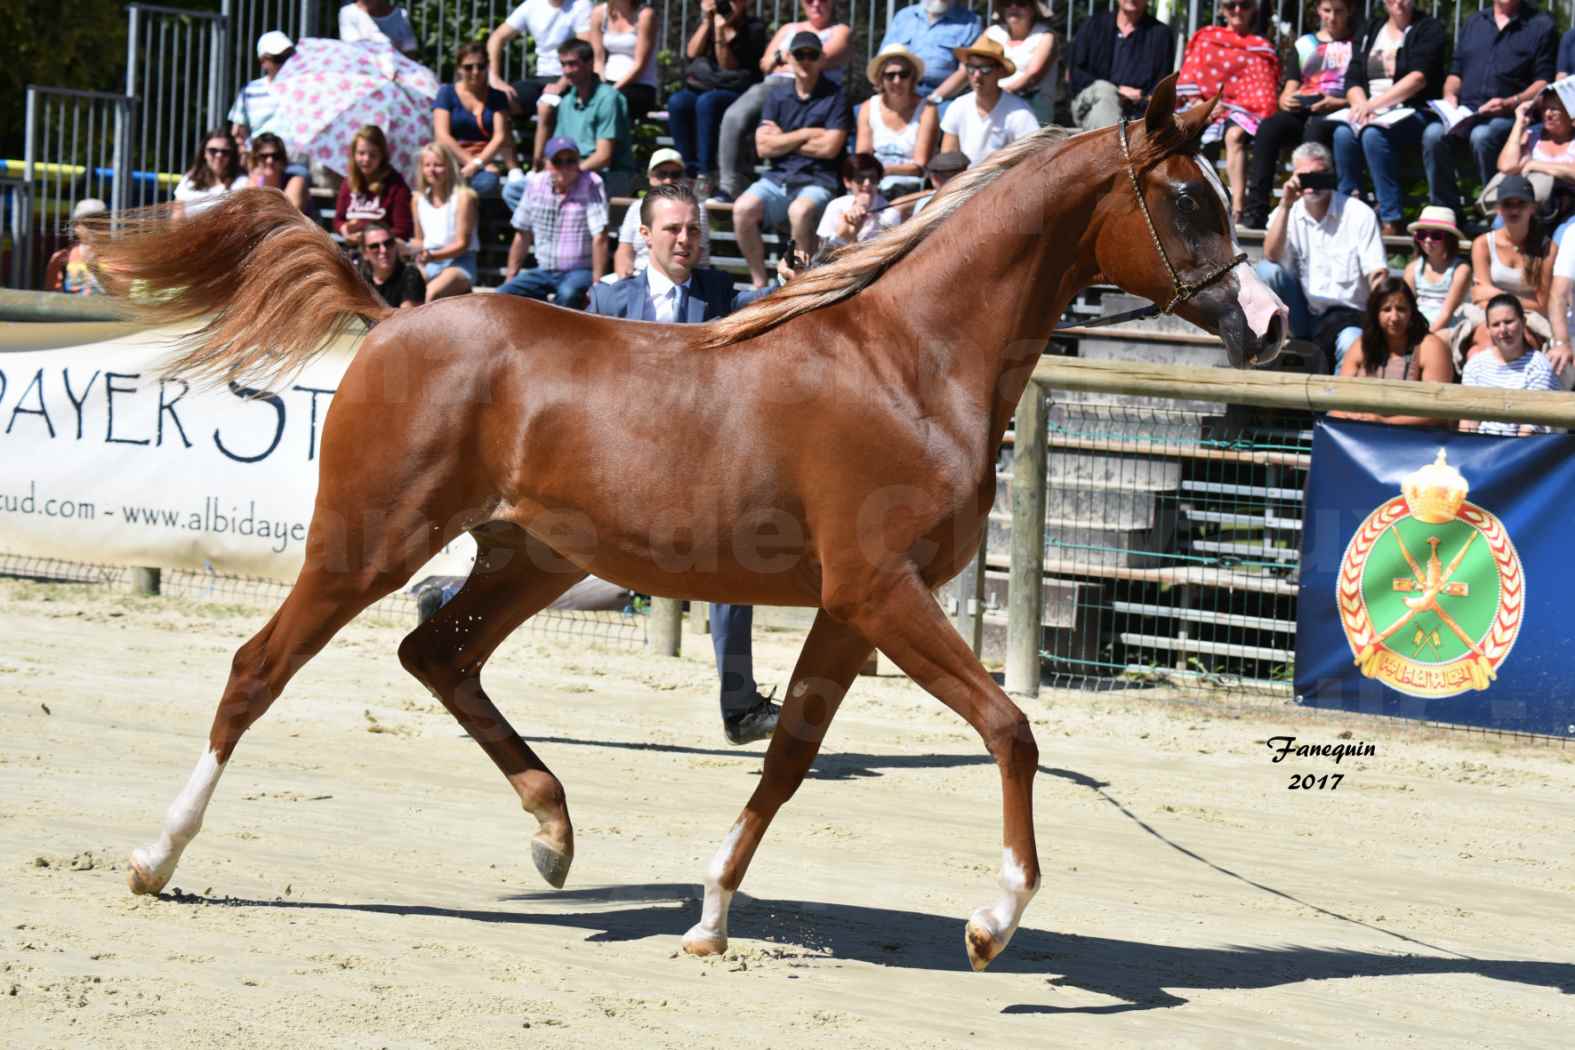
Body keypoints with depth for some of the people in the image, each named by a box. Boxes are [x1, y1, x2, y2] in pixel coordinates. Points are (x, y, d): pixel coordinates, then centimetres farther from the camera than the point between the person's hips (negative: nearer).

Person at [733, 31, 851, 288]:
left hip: (817, 182, -4)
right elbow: (764, 146, 4)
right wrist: (806, 135, -3)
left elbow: (829, 148, -7)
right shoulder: (778, 95, 14)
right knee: (743, 208, -26)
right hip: (777, 178, 4)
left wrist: (784, 141, 1)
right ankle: (759, 282, -16)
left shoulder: (835, 97, 4)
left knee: (800, 211, -38)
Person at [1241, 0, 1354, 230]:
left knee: (1314, 128, -38)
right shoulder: (1304, 44, 25)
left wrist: (1339, 103, -14)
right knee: (1268, 128, -29)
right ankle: (1256, 209, -37)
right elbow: (1289, 91, 20)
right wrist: (1285, 100, -3)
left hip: (1336, 114, -3)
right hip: (1301, 112, 3)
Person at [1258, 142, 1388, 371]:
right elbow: (1271, 257, -11)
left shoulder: (1359, 214, 0)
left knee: (1350, 344, -36)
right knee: (1266, 271, -20)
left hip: (1345, 314, -3)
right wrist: (1285, 206, -18)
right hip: (1302, 315, 3)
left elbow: (1377, 274, -6)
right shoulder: (1287, 215, 8)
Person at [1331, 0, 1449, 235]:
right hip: (1371, 113, 4)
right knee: (1343, 133, -27)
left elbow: (1419, 77, -13)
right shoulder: (1371, 30, 18)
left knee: (1374, 134, -34)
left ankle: (1392, 220, -33)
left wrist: (1374, 104, -22)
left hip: (1414, 113, -4)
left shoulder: (1429, 29, 2)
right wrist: (1361, 106, -13)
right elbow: (1353, 79, 10)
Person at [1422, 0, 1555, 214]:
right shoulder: (1474, 22, 23)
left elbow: (1544, 81, -1)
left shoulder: (1540, 24, 7)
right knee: (1434, 134, -27)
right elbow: (1456, 73, 25)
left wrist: (1509, 103, -15)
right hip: (1465, 113, 4)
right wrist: (1450, 95, 3)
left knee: (1482, 136, -37)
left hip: (1509, 115, -4)